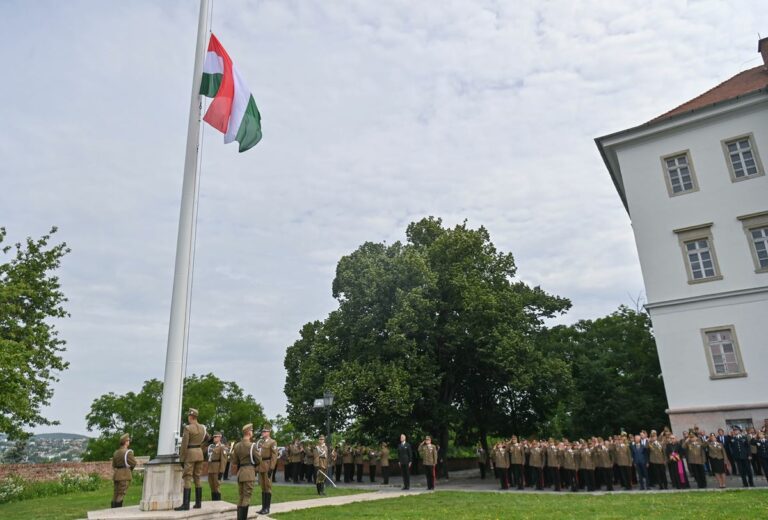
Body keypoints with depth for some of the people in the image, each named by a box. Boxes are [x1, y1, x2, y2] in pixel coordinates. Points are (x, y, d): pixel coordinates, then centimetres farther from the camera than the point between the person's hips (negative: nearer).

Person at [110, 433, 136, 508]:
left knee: (115, 494, 14)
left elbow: (113, 465, 14)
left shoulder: (116, 452, 9)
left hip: (116, 474, 7)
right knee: (121, 494, -3)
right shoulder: (128, 452, -14)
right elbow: (133, 463, -12)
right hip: (125, 475, -7)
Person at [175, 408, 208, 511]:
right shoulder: (202, 427, 7)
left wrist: (181, 459, -10)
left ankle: (186, 504, -12)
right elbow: (207, 438, 27)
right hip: (200, 453, 7)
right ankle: (198, 503, 11)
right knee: (197, 478, 11)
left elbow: (184, 445, -15)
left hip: (190, 454, -7)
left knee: (187, 479, -7)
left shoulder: (187, 428, -14)